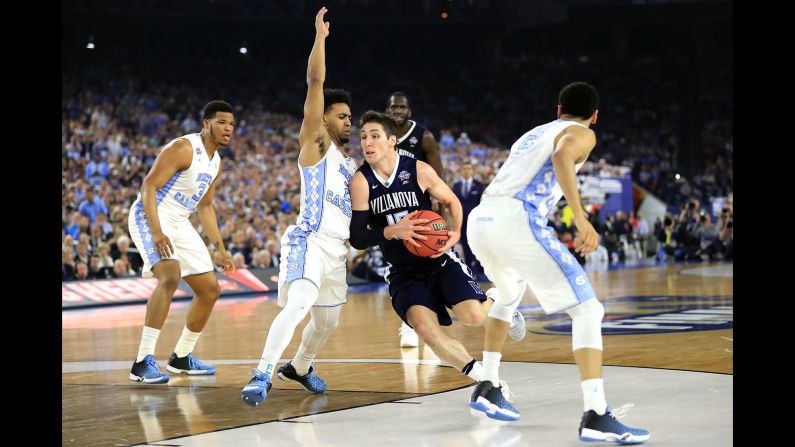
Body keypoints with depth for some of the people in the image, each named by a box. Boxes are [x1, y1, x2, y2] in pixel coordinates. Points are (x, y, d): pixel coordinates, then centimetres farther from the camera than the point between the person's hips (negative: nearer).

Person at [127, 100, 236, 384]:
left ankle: (181, 358, 25)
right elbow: (148, 186, -23)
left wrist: (220, 249, 19)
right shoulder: (183, 148, -17)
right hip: (150, 217, -9)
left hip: (179, 224, 9)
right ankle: (143, 362, -31)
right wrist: (156, 232, -34)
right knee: (170, 276, -32)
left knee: (210, 289, 9)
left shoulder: (216, 162, 11)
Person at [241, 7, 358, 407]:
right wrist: (320, 37, -12)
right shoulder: (314, 141, 0)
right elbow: (315, 82, -11)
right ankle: (261, 376, -33)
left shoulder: (349, 165, 22)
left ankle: (299, 367, 45)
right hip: (310, 240, -9)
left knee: (328, 320, 20)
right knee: (298, 306, -29)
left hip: (337, 248, 9)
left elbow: (356, 209, 31)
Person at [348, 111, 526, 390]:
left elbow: (452, 202, 5)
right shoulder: (361, 182, -11)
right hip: (403, 272, 1)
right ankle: (484, 378, -4)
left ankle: (496, 299, 20)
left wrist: (455, 233, -13)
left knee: (473, 317, -19)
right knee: (425, 328, -22)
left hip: (439, 260, -1)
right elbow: (357, 239, -13)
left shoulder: (420, 170, -11)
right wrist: (392, 231, -29)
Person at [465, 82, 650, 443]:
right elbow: (561, 155, -15)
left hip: (479, 219, 8)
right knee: (587, 310, -3)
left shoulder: (532, 134, 32)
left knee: (509, 296, 36)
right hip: (516, 220, -8)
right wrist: (580, 218, -22)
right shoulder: (582, 133, 10)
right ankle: (596, 417, -16)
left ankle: (487, 388, 38)